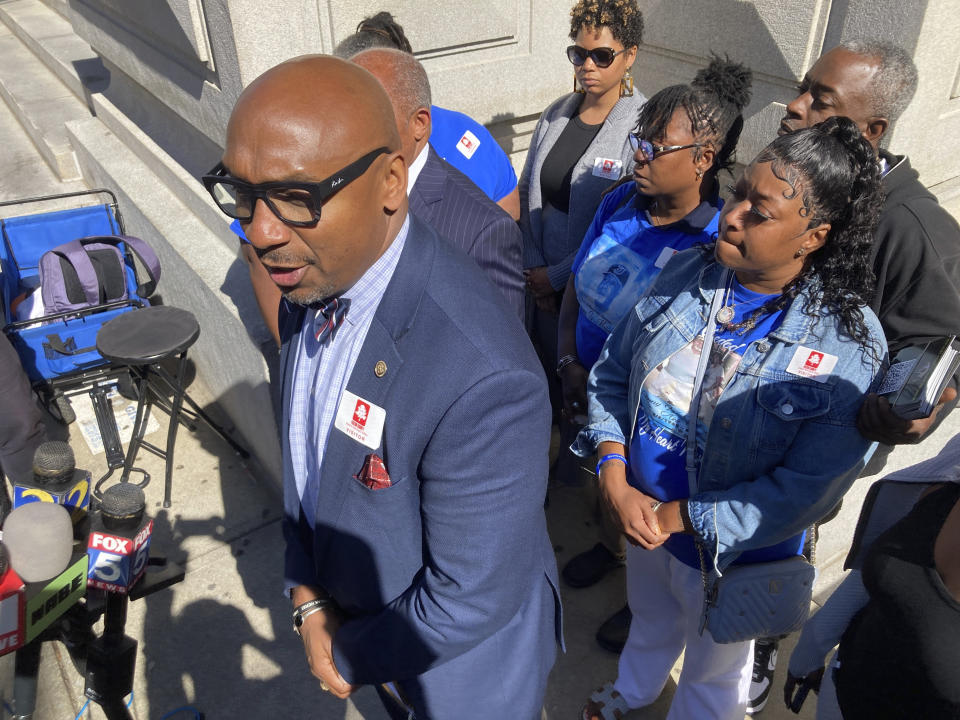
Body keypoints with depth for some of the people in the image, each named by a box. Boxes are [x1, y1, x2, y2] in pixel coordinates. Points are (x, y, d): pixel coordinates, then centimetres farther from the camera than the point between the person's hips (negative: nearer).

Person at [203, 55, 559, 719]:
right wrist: (309, 599, -6)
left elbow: (469, 602, -29)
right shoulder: (313, 278, -14)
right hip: (355, 606, 6)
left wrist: (351, 658, -12)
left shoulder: (484, 379, -41)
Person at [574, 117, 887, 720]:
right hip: (639, 515, 5)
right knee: (650, 621, 35)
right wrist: (615, 479, -16)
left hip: (730, 553, -4)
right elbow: (613, 371, -5)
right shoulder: (686, 273, -12)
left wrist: (677, 518, -23)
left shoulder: (851, 344, -25)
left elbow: (809, 489, -25)